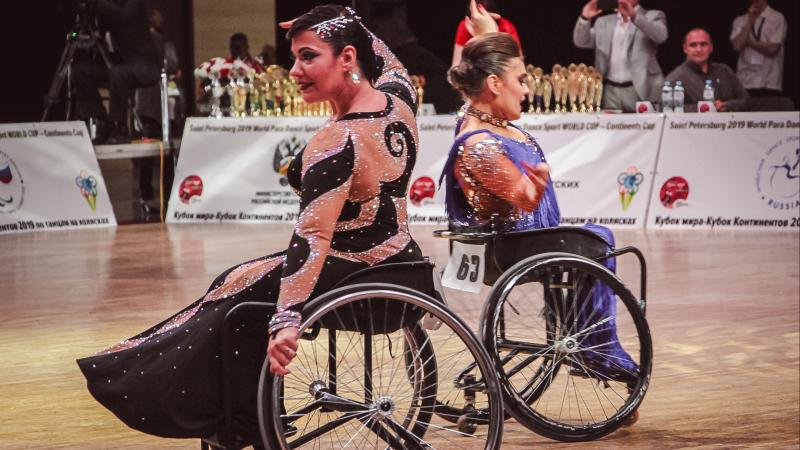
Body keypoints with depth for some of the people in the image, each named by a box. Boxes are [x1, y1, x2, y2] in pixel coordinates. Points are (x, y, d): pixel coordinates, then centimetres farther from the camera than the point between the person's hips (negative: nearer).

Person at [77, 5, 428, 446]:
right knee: (245, 278, 24)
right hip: (401, 264, 9)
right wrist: (346, 27, 13)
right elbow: (390, 64, 21)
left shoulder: (335, 143, -27)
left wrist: (286, 321, -39)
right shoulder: (398, 99, -5)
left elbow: (313, 237, -35)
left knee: (236, 293, 11)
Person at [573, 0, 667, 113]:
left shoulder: (653, 17, 6)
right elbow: (581, 42, 10)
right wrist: (584, 18, -8)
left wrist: (634, 16, -25)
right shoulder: (604, 22, 17)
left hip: (640, 91, -3)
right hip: (611, 92, 4)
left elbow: (660, 35, -14)